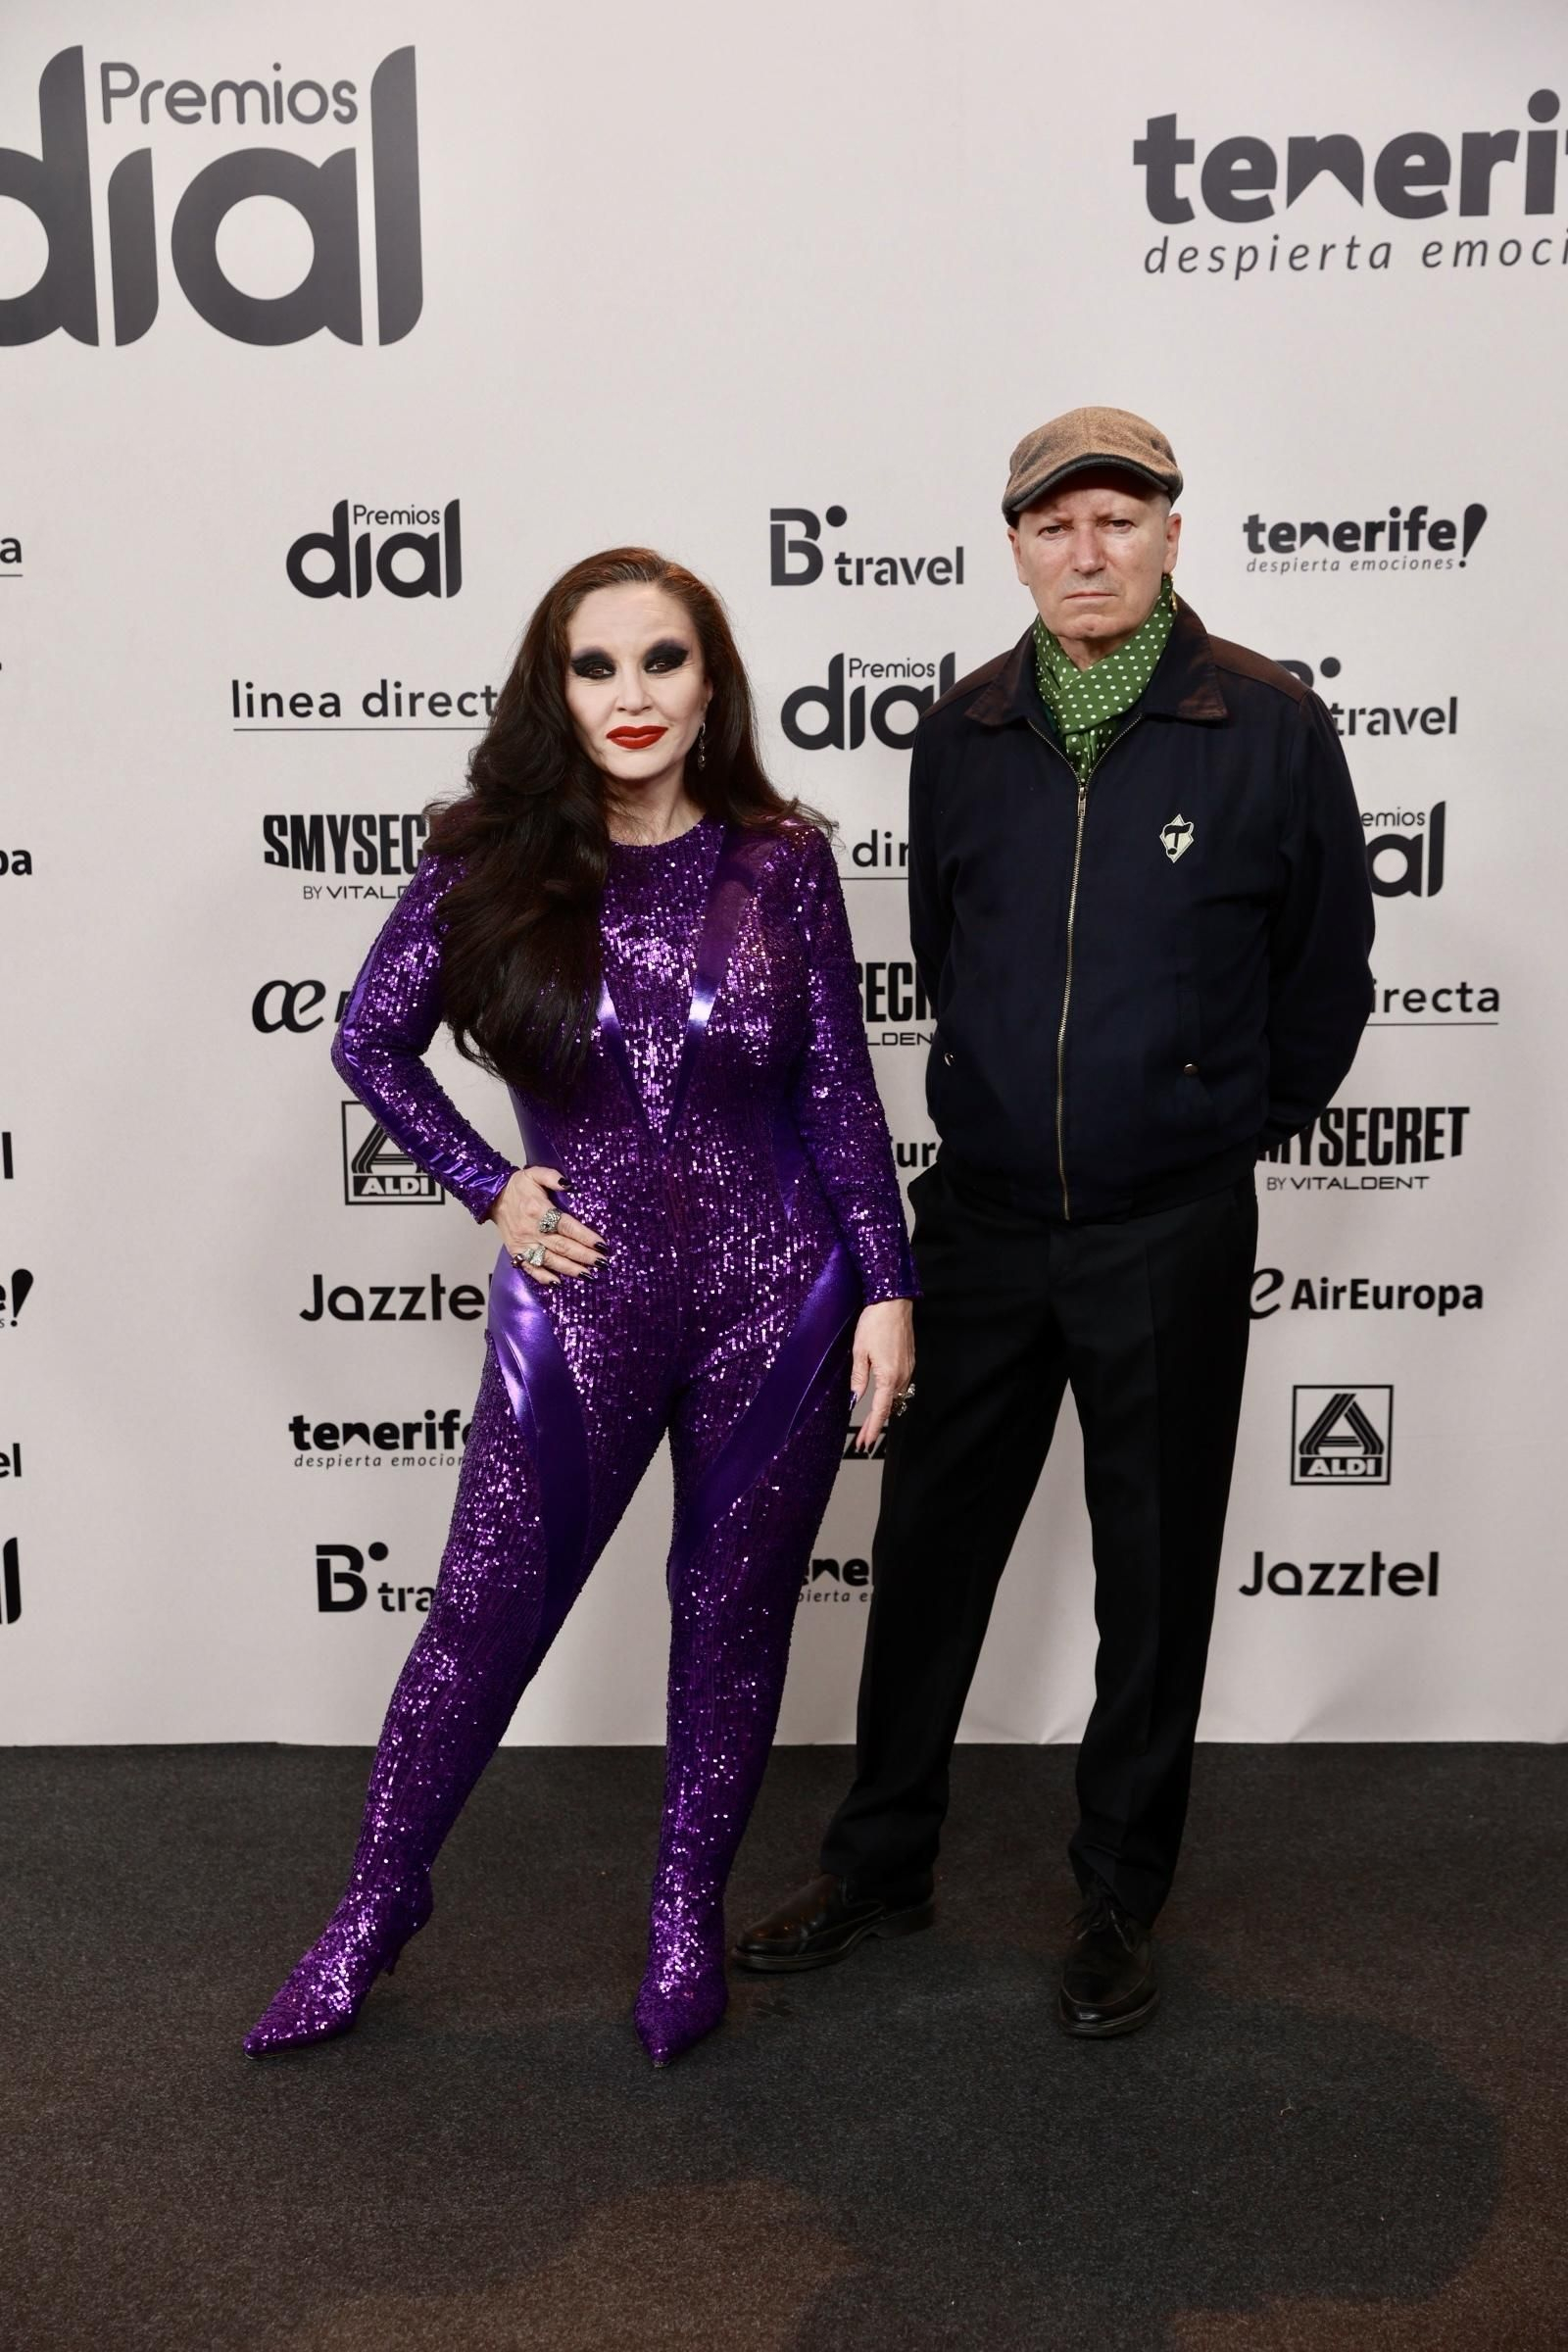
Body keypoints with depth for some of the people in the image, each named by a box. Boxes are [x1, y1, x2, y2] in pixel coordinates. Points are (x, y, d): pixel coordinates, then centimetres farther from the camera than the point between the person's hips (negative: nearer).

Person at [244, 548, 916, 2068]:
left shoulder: (781, 860, -3)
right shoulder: (492, 862, -4)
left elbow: (841, 1092, 1)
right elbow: (370, 1042, 7)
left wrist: (884, 1288, -2)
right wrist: (486, 1187, 0)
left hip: (775, 1302, 1)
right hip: (580, 1303, 0)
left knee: (733, 1617, 12)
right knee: (483, 1619, 7)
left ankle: (689, 1914, 33)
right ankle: (375, 1910, 29)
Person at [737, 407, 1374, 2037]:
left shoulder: (1269, 728, -7)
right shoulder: (962, 736, 2)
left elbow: (1326, 971, 3)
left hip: (1171, 1236, -3)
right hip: (983, 1218, 3)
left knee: (1154, 1577, 9)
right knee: (926, 1549, 11)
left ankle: (1120, 1903, 27)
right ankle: (882, 1861, 30)